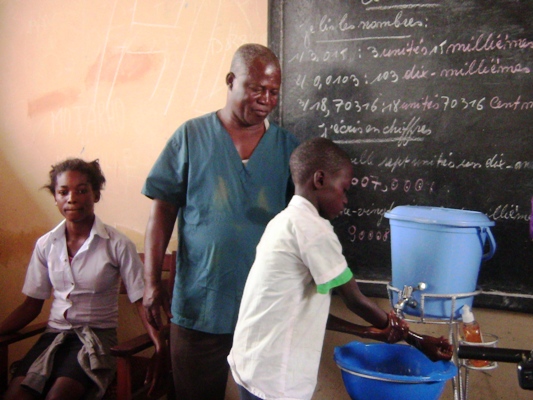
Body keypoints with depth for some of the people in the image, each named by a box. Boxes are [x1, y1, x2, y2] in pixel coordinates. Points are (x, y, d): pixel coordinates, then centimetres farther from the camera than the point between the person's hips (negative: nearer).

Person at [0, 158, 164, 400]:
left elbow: (141, 301, -7)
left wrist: (159, 348, -22)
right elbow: (32, 304, 11)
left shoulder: (118, 245, -7)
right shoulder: (45, 244, 6)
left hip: (98, 335, -3)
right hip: (55, 333, 3)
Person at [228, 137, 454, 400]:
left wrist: (371, 332, 7)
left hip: (254, 365, 9)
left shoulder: (286, 222, 9)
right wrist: (415, 339, 4)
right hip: (273, 378, -9)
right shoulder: (313, 229, -18)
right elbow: (355, 300, -10)